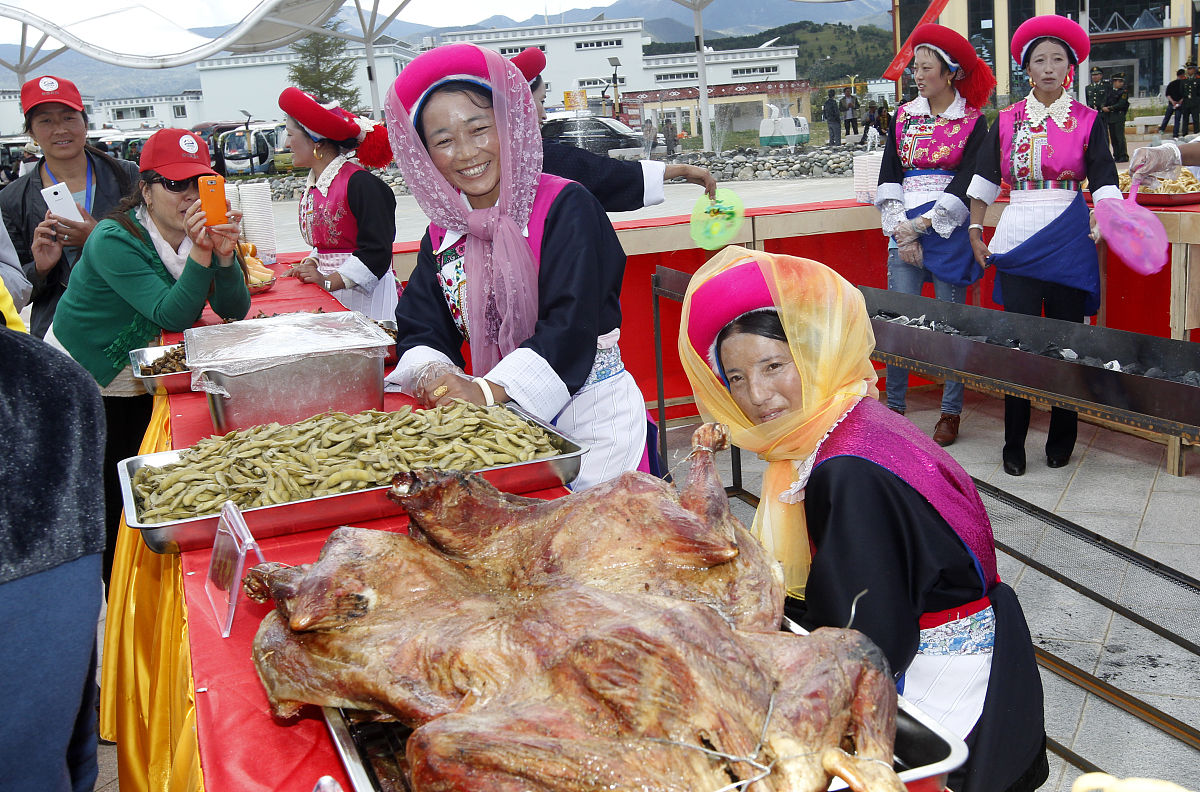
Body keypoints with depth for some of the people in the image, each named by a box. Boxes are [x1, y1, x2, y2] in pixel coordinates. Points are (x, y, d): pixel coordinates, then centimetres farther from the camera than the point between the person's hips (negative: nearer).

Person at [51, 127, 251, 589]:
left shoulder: (200, 230, -4)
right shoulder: (114, 241, -23)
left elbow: (234, 311, -9)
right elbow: (172, 316, -29)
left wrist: (224, 254, -26)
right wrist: (200, 252, -40)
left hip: (144, 379, 6)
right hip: (88, 383, -6)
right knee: (114, 504, 1)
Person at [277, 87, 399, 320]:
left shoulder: (360, 183, -12)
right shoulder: (313, 187, 15)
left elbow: (376, 251, -16)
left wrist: (329, 281, -22)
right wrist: (310, 265, 5)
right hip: (325, 292, 7)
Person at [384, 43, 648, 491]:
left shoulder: (565, 207, -10)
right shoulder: (443, 234, 8)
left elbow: (570, 324, -18)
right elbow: (419, 331, 8)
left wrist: (489, 389, -25)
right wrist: (431, 373, -16)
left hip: (590, 413, -4)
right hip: (504, 420, 4)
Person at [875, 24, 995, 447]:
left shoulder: (973, 122, 1)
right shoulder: (902, 117, 11)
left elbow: (965, 183, -7)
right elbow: (888, 178, 6)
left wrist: (921, 224, -13)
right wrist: (902, 230, -7)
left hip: (949, 227, -3)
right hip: (904, 227, 3)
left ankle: (951, 412, 12)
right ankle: (894, 407, 11)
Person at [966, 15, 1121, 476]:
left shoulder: (1087, 121, 6)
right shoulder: (1007, 121, 10)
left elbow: (1105, 183, 1)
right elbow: (984, 178, 12)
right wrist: (975, 232, 6)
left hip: (1069, 239, 0)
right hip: (1017, 238, 1)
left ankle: (1061, 442, 16)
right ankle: (1014, 446, 6)